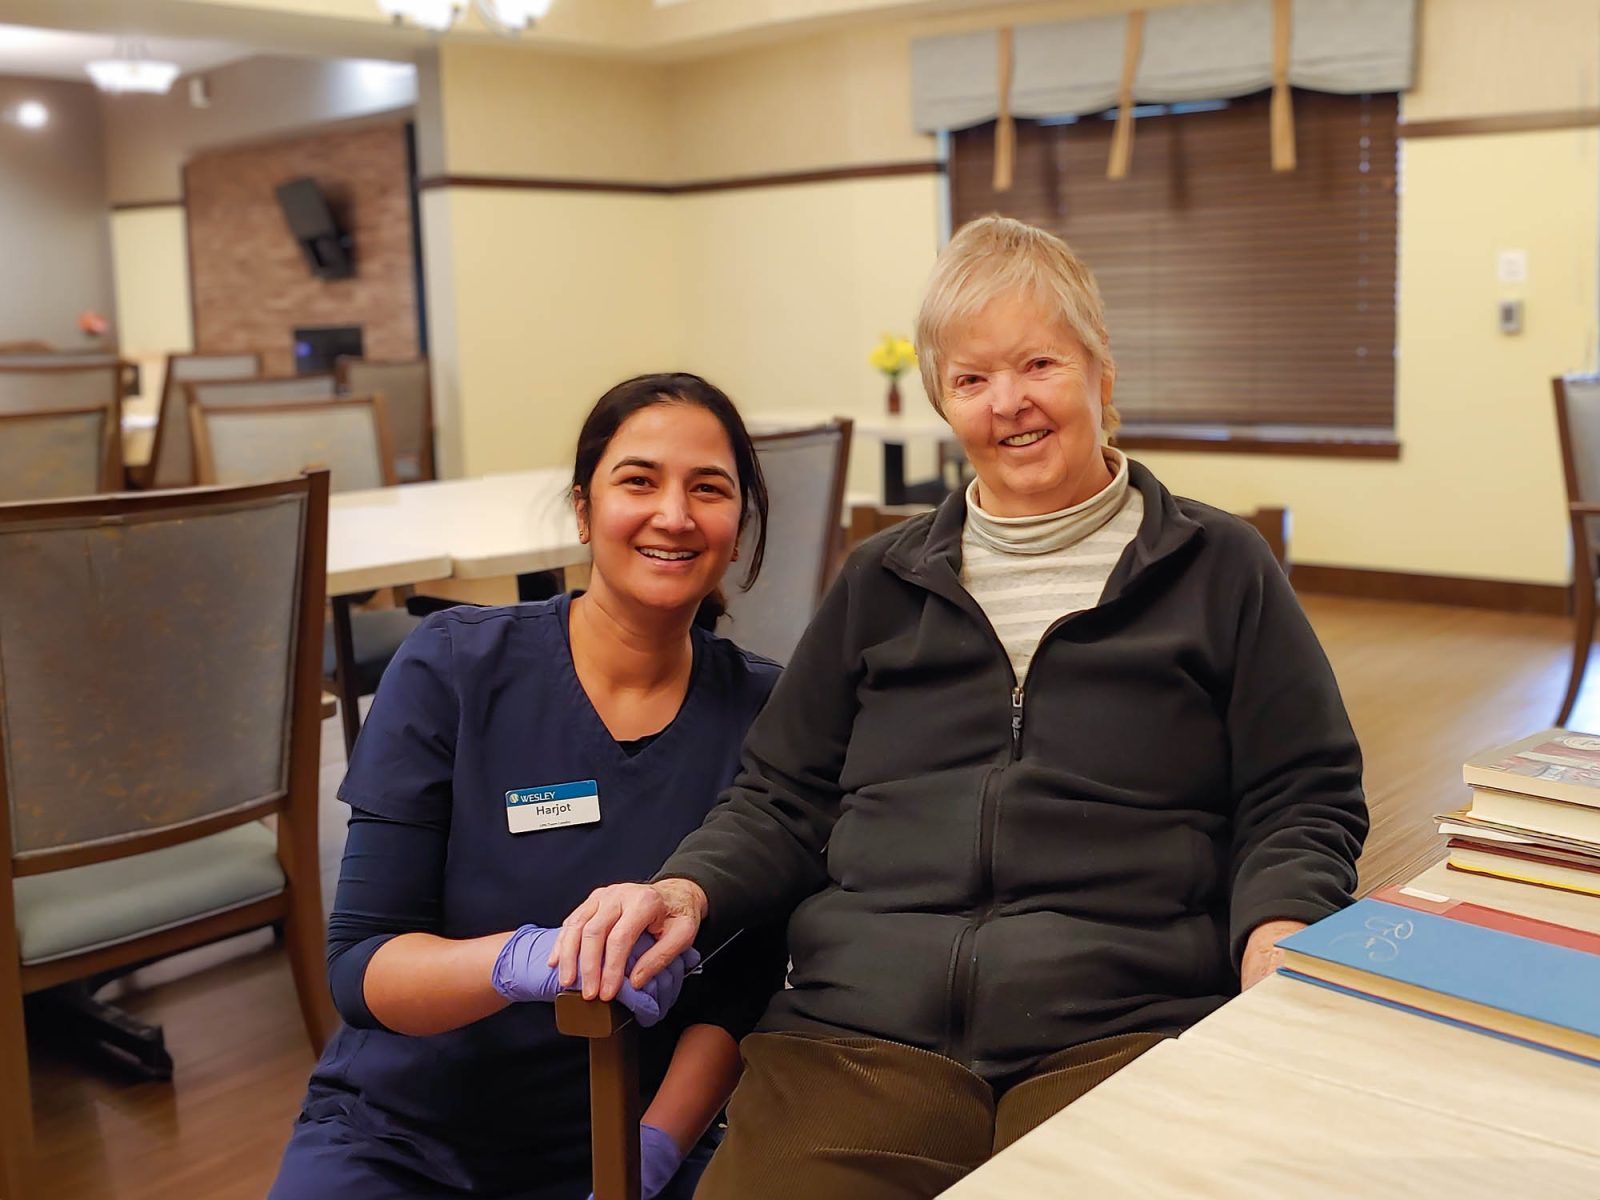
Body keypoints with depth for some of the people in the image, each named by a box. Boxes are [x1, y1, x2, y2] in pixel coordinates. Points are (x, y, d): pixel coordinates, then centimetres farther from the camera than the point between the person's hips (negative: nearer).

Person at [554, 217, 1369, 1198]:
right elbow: (784, 800, 20)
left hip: (1121, 1034, -1)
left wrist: (1276, 932, -10)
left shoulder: (1218, 569, 13)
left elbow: (1301, 803, 10)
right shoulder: (882, 583, 19)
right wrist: (689, 887, 1)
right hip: (856, 1030, 2)